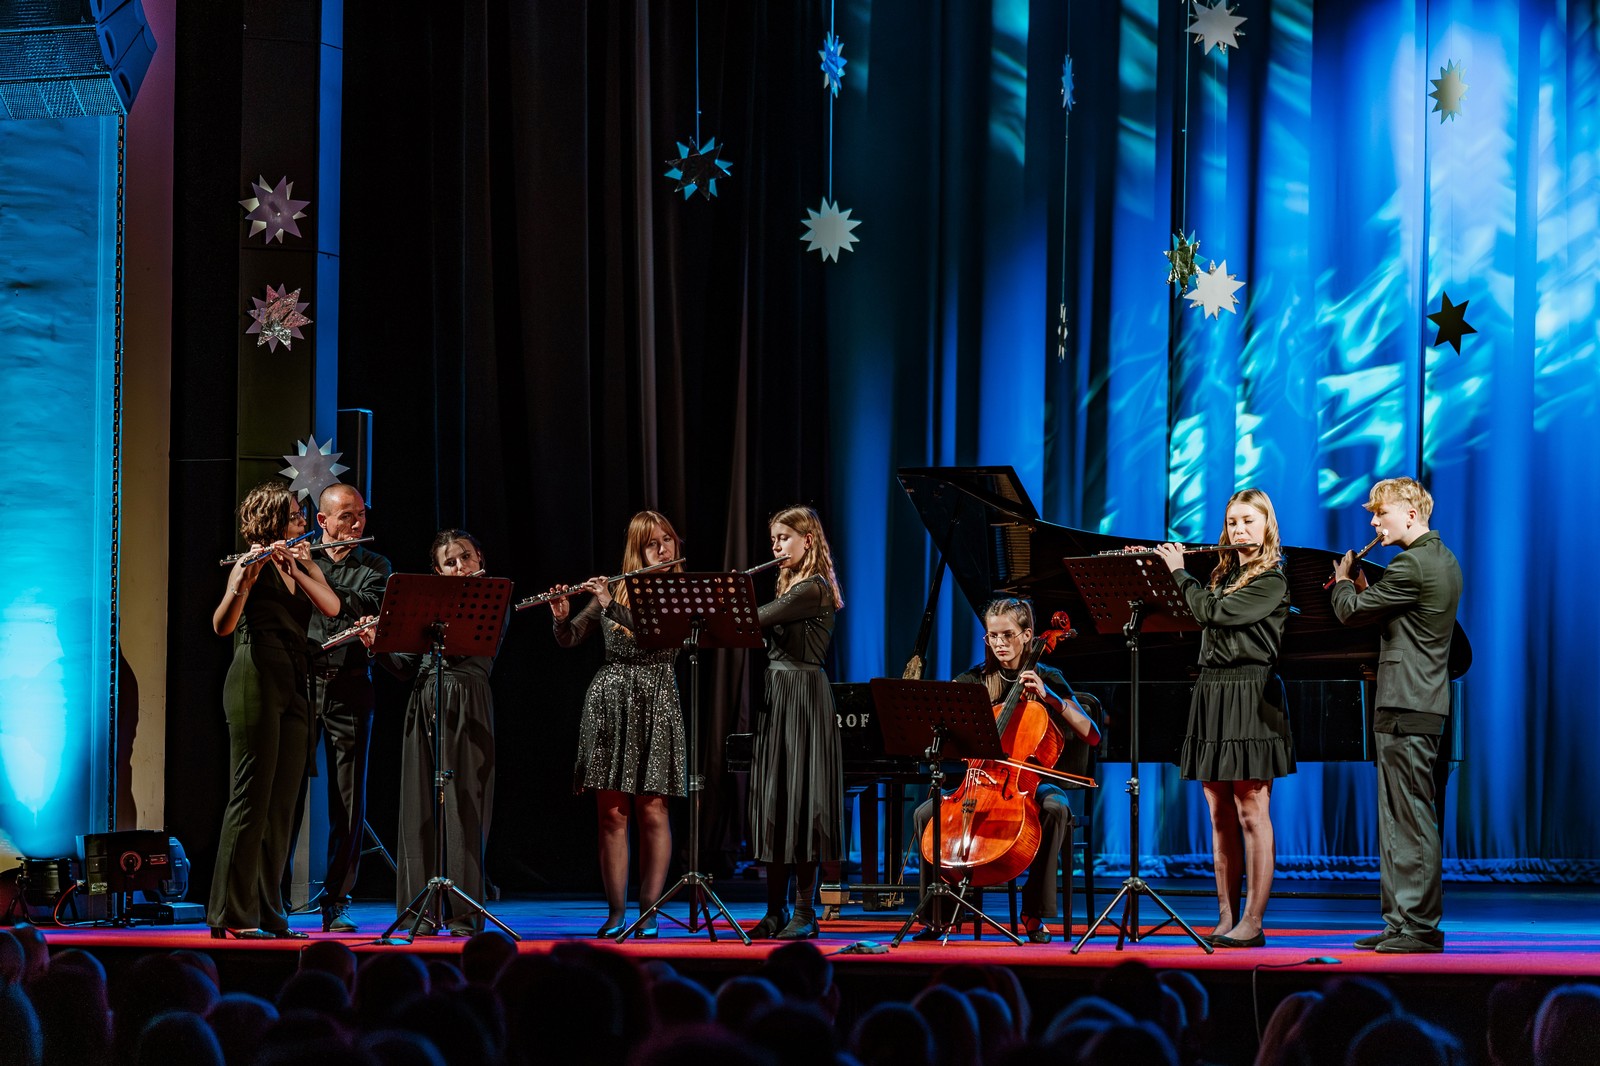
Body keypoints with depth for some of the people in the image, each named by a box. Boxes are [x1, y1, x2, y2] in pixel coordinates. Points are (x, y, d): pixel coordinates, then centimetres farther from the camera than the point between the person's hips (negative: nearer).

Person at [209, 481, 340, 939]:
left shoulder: (303, 563, 17)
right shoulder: (253, 565, -4)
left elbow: (331, 606, -2)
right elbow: (223, 626, -18)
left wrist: (294, 568, -16)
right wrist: (242, 581, -35)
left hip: (293, 686, 7)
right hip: (256, 681, -7)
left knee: (282, 803, 5)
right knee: (251, 796, -9)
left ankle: (268, 913, 8)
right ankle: (232, 914, -8)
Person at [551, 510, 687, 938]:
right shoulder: (613, 590, 10)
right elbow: (569, 639, 11)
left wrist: (612, 608, -21)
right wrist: (561, 616, -10)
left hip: (655, 703, -2)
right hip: (609, 701, 2)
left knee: (652, 811, -5)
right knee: (612, 812, 1)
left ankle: (648, 912, 0)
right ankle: (615, 913, 6)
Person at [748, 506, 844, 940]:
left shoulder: (814, 588, -12)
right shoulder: (791, 586, 18)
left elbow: (755, 620, -19)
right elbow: (761, 631, 16)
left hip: (802, 698, -9)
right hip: (776, 697, 9)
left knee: (798, 800, -8)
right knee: (774, 801, 8)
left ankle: (805, 913, -5)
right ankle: (776, 911, 11)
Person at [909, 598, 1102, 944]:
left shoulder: (1047, 678, 2)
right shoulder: (975, 680, 7)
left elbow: (1091, 735, -8)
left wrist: (1048, 696, -18)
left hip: (1032, 782, -2)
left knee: (1055, 809, -36)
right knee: (925, 814, -22)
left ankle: (1035, 914, -25)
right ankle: (938, 914, -7)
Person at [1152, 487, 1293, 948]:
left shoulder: (1272, 581, -6)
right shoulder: (1223, 574, 18)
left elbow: (1212, 612, -16)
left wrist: (1179, 571, -3)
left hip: (1250, 697, -8)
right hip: (1210, 691, 8)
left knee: (1251, 812, -7)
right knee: (1220, 815, 7)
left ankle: (1253, 922, -6)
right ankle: (1226, 919, 10)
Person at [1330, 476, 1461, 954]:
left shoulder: (1412, 564, -16)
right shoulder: (1442, 560, 16)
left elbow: (1354, 612, -11)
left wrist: (1343, 582, 7)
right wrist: (1360, 585, 15)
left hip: (1406, 708, -11)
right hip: (1422, 701, 11)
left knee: (1411, 817, -8)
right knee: (1398, 819, 13)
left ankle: (1421, 927, -7)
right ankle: (1402, 921, 16)